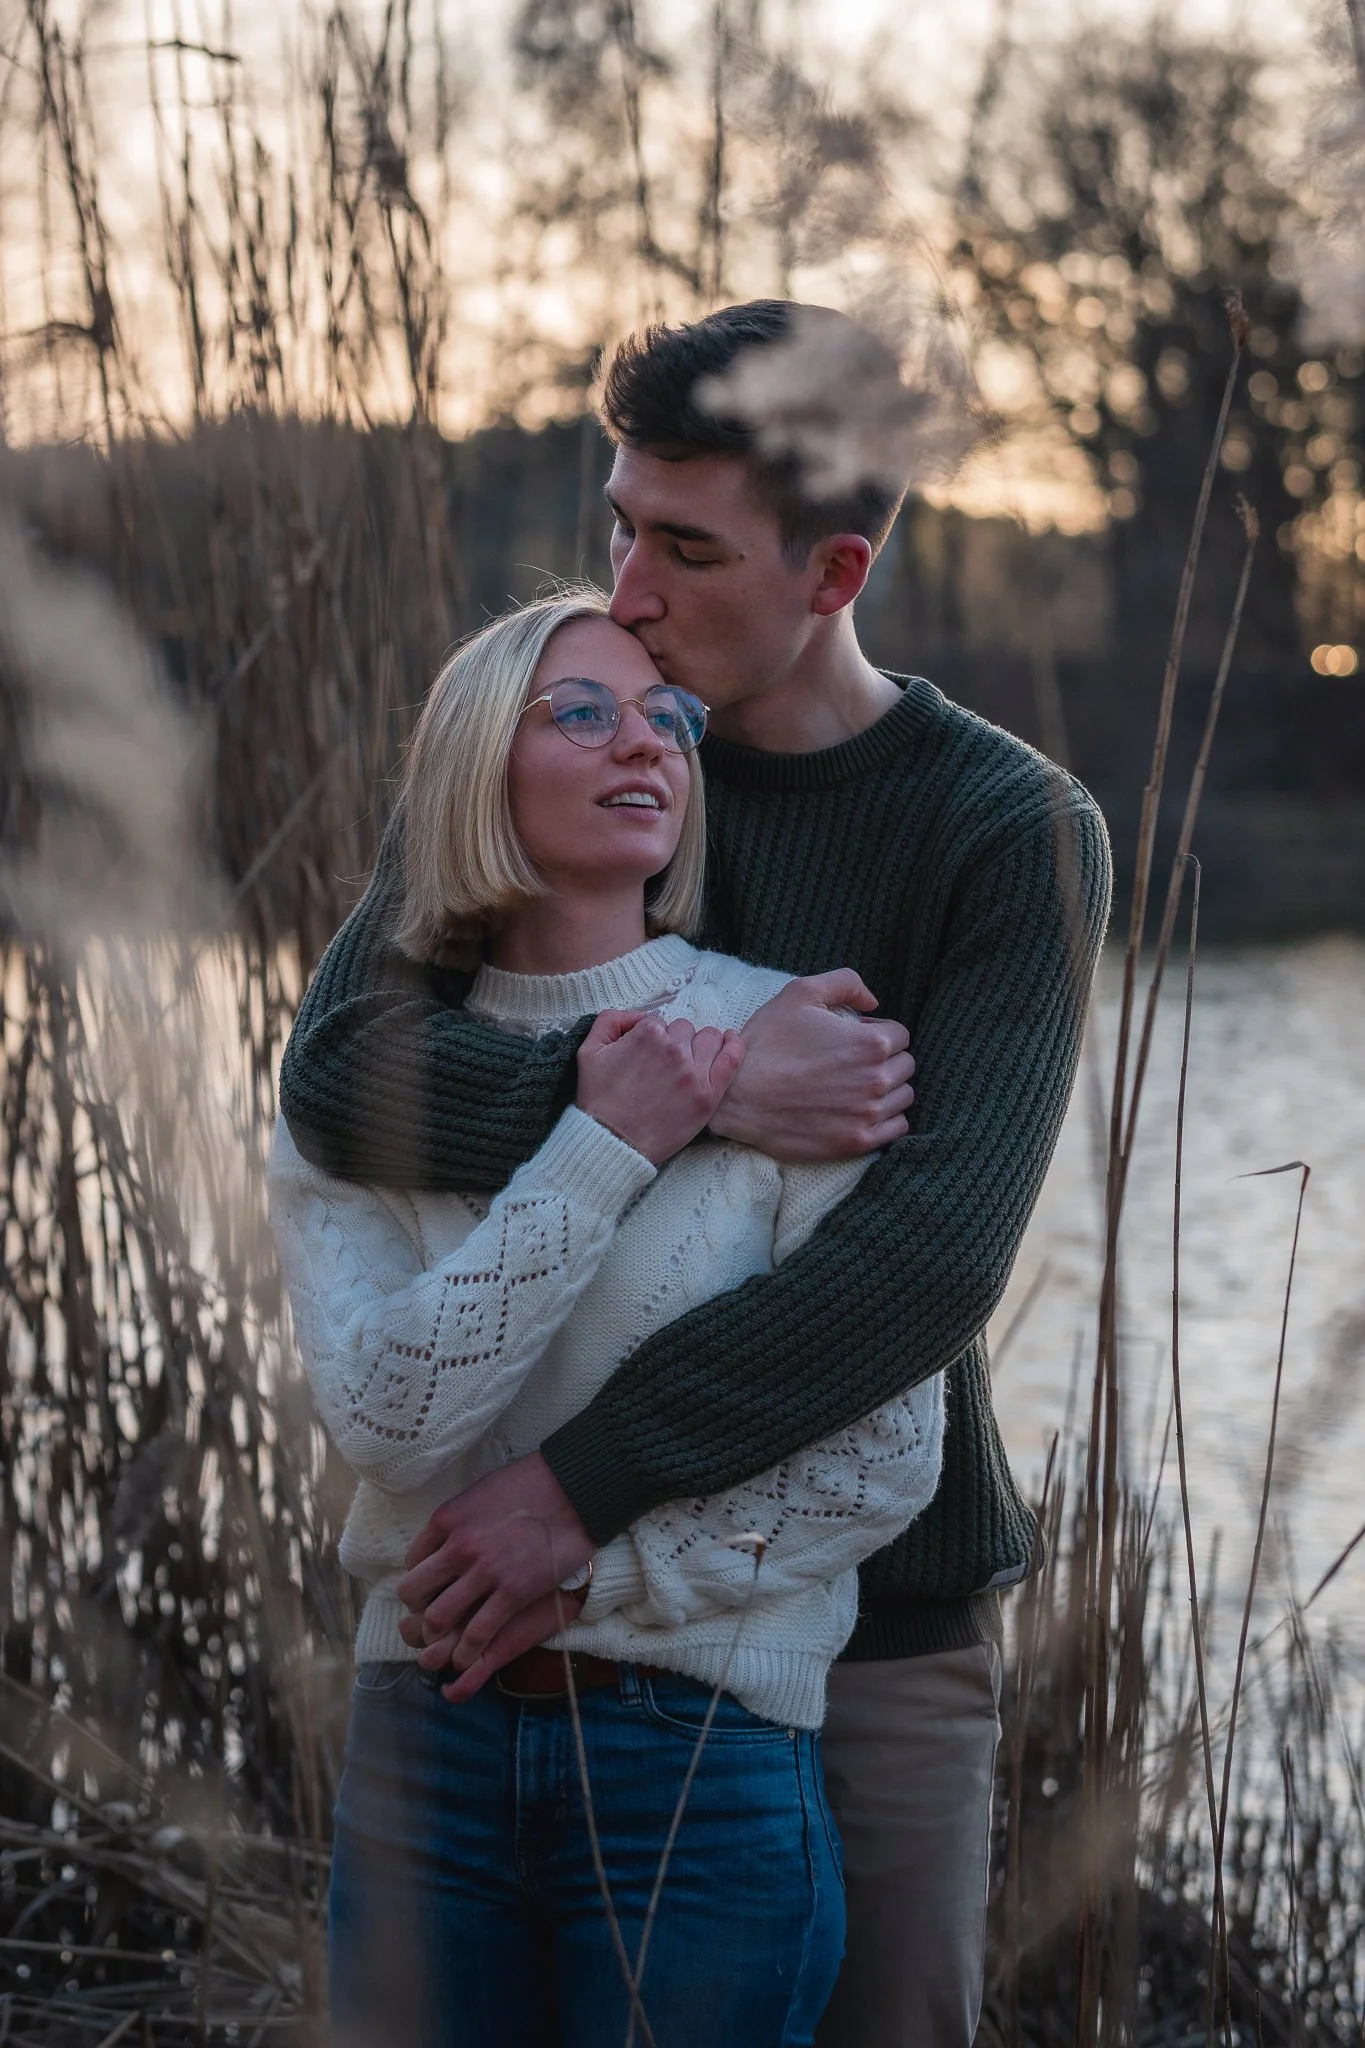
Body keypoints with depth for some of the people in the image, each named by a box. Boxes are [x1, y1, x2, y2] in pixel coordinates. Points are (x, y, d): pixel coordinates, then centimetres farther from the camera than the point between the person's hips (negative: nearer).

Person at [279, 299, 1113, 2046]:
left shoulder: (1017, 835, -9)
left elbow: (935, 1255, -22)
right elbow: (341, 1077, -15)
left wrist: (580, 1482, -26)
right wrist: (696, 1087, -26)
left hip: (880, 1602, -2)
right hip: (573, 1586, 2)